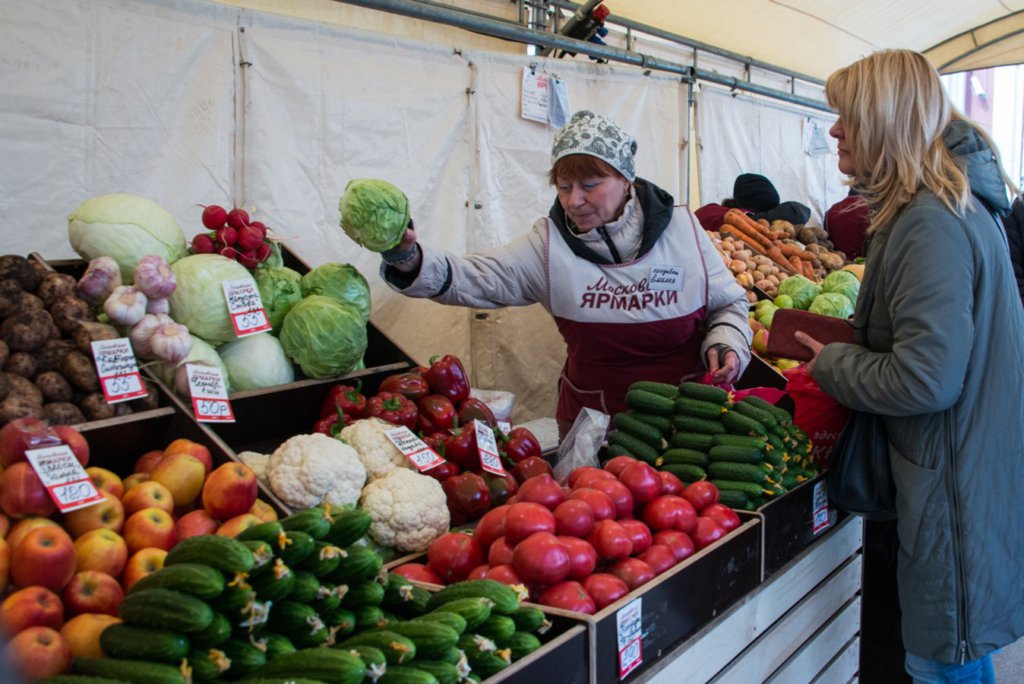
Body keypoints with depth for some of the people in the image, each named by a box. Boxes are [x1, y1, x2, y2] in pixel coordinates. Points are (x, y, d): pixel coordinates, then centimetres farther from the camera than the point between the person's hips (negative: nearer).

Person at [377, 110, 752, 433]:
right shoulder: (548, 244, -8)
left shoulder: (682, 228, -6)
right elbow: (470, 279, -18)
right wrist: (411, 261, -35)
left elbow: (729, 303, 6)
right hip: (593, 419, 0)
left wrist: (726, 343, -14)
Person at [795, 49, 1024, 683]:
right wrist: (850, 346, 8)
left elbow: (925, 380, -27)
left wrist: (832, 364, -11)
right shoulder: (958, 204, 10)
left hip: (953, 482, -10)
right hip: (970, 462, 10)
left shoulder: (929, 226, -23)